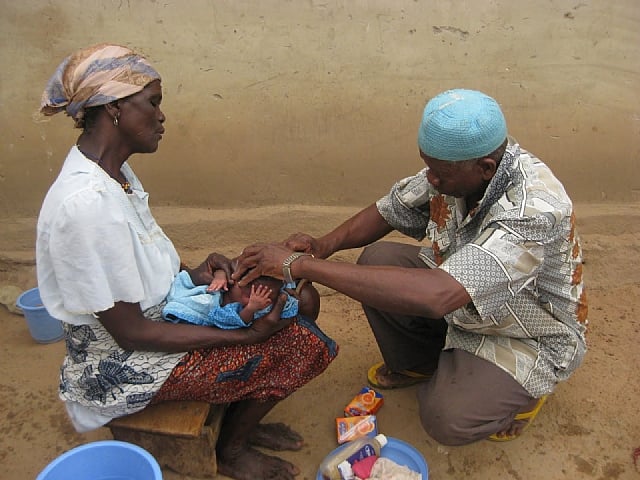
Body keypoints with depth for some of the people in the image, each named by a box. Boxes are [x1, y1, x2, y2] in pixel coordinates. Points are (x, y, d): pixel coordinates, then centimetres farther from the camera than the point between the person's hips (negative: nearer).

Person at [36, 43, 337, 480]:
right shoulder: (87, 204, -30)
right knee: (304, 346, -10)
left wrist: (190, 274, -7)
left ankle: (240, 421, 20)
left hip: (158, 310, 9)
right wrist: (245, 336, -22)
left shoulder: (113, 171, 0)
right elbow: (129, 332, -25)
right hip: (123, 362, -9)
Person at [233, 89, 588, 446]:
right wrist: (325, 245, -25)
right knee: (377, 260, -14)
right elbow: (389, 210, -4)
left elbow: (436, 296, -51)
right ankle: (416, 364, 13)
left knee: (447, 420, -22)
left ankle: (522, 389, 12)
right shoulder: (456, 165, -18)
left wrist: (301, 265, -49)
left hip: (530, 336, -5)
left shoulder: (532, 211, -39)